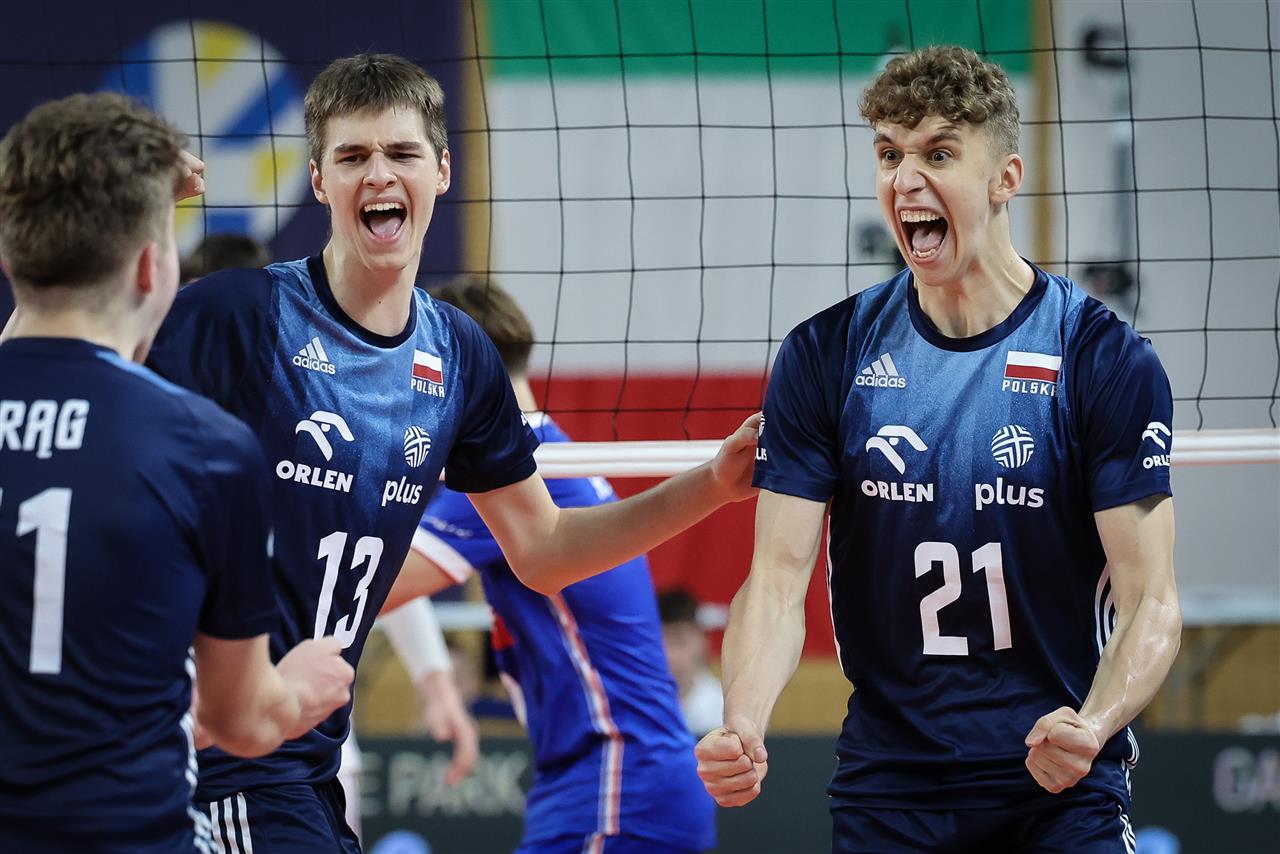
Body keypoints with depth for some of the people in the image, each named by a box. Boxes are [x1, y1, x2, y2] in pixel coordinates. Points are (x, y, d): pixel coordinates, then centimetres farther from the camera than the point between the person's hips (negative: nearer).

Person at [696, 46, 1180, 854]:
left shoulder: (1108, 359, -7)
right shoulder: (824, 355, 0)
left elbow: (1150, 598, -10)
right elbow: (779, 576, -4)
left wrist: (1093, 727, -29)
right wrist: (743, 724, -23)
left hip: (1062, 789, -2)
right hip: (885, 781, 2)